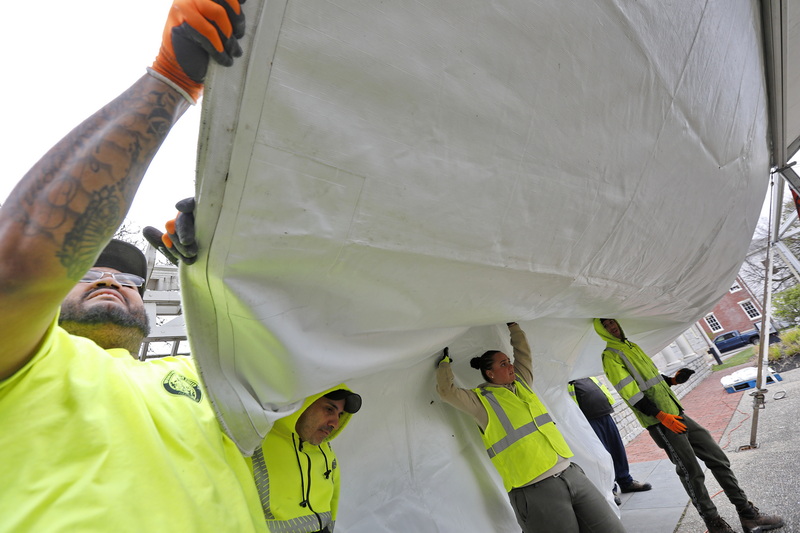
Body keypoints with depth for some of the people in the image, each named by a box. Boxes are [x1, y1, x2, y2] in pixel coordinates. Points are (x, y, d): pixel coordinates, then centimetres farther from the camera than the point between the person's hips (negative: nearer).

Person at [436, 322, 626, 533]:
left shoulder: (521, 382, 14)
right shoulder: (482, 399, -3)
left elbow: (523, 350, 26)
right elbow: (446, 390, -11)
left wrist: (512, 324, 29)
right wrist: (446, 360, 1)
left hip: (571, 473, 7)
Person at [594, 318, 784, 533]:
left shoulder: (632, 345, 14)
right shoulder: (610, 357, -13)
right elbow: (631, 393, -19)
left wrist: (672, 380, 4)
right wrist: (661, 416, -22)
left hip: (677, 414, 8)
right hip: (661, 423, -8)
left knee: (718, 458, 10)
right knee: (691, 472, -2)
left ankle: (748, 514, 25)